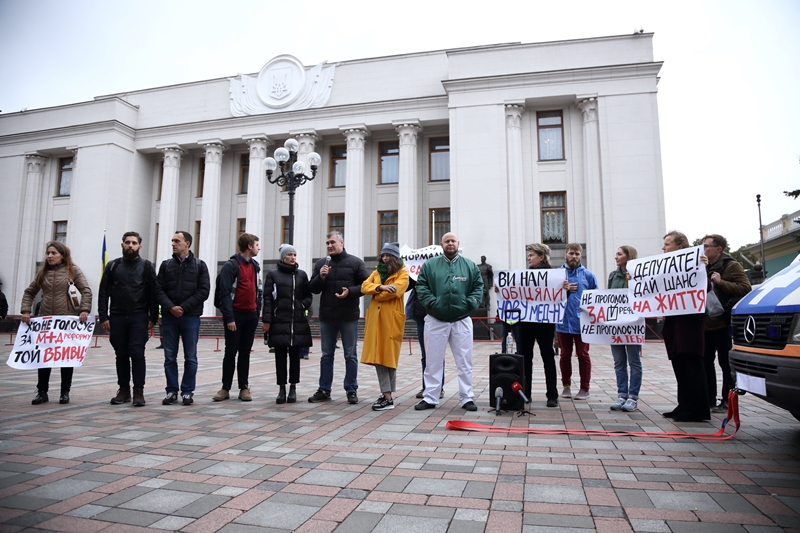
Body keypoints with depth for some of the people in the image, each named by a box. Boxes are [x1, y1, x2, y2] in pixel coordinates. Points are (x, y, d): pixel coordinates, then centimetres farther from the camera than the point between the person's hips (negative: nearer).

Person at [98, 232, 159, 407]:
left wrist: (153, 318, -6)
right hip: (117, 317, 3)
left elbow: (153, 294, 0)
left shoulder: (147, 267, 4)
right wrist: (103, 317, -1)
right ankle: (124, 390, 19)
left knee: (137, 353, -6)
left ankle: (138, 392, 1)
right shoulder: (112, 266, 9)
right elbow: (103, 293, 7)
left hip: (139, 317, -2)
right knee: (121, 355, 8)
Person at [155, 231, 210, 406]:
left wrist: (184, 307, -11)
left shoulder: (199, 265, 3)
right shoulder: (166, 265, 9)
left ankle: (187, 392, 12)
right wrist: (170, 307, -12)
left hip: (191, 317, -2)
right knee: (170, 357, 6)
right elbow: (159, 290, 4)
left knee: (190, 357, 3)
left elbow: (204, 291, -4)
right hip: (169, 316, 2)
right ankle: (171, 391, 16)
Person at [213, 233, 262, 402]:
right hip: (235, 315, -6)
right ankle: (225, 388, 12)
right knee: (231, 352, 1)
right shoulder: (231, 265, -8)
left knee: (245, 352, 9)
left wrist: (257, 312, 10)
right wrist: (229, 317, -18)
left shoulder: (255, 266, 13)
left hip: (251, 315, 6)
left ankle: (244, 388, 15)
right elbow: (224, 293, -14)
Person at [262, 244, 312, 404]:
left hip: (298, 321, 2)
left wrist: (303, 305, -6)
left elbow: (308, 295, 15)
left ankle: (293, 388, 15)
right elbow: (268, 298, 1)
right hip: (279, 321, -2)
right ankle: (281, 388, 11)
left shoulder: (302, 275, 11)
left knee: (295, 355, 6)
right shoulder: (273, 274, 5)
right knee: (280, 355, 2)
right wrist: (266, 320, -6)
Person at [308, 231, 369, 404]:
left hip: (348, 316, -3)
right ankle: (324, 390, 18)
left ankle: (351, 390, 14)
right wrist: (320, 277, -10)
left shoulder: (355, 262, 0)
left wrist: (350, 291, -19)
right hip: (326, 316, 3)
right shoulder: (321, 263, 8)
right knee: (326, 355, 10)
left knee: (350, 355, 5)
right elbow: (313, 289, 9)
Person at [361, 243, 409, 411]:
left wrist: (376, 295, -2)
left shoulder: (402, 273, 2)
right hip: (375, 318, 5)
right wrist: (380, 287, -14)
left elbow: (395, 290, -15)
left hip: (391, 318, -5)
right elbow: (364, 287, 5)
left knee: (389, 356, -4)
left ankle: (387, 396, 1)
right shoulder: (377, 272, 19)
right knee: (377, 356, 2)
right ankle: (387, 395, 8)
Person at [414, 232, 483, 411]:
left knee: (465, 361, 6)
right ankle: (430, 398, 17)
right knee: (433, 361, 6)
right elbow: (421, 286, 0)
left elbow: (478, 287, 4)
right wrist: (431, 302, -11)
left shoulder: (470, 266, 6)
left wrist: (470, 303, -9)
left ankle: (467, 398, 17)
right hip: (436, 320, 0)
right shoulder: (430, 265, 4)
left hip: (462, 321, 1)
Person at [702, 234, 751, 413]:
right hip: (705, 323, 8)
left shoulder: (731, 266, -6)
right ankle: (709, 399, 18)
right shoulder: (704, 267, 17)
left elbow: (745, 288, -16)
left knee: (726, 363, 0)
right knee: (706, 361, 10)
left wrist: (721, 282, -21)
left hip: (723, 323, -7)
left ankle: (727, 401, 8)